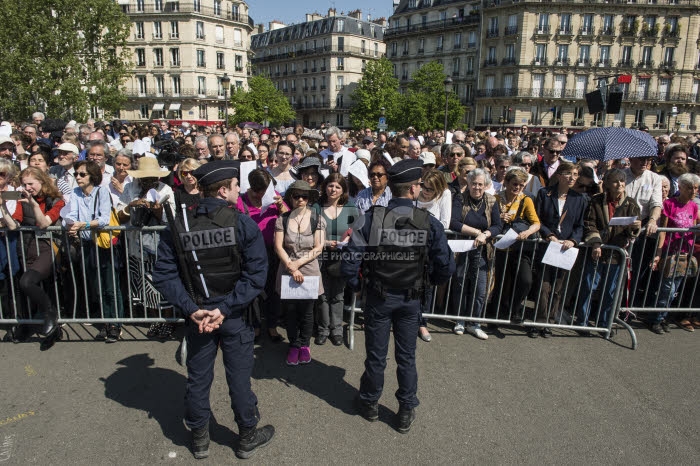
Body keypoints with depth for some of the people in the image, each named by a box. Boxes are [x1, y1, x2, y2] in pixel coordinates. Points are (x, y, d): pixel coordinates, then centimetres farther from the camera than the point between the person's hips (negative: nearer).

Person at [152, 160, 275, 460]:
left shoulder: (178, 227, -6)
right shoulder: (243, 225, -16)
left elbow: (164, 275, -9)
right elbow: (256, 275, -22)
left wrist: (192, 309, -11)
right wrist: (225, 308, -18)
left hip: (197, 315, 3)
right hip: (235, 315, -3)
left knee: (198, 378, 18)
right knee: (239, 378, 13)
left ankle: (199, 439, 37)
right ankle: (248, 438, 32)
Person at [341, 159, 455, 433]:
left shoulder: (372, 218, -18)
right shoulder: (429, 223, -15)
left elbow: (349, 262, -19)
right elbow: (446, 267, -12)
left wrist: (356, 285, 1)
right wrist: (429, 282, 8)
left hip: (378, 297, 0)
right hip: (411, 300, 1)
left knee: (376, 355, 17)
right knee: (406, 357, 18)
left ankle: (369, 404, 39)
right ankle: (406, 412, 33)